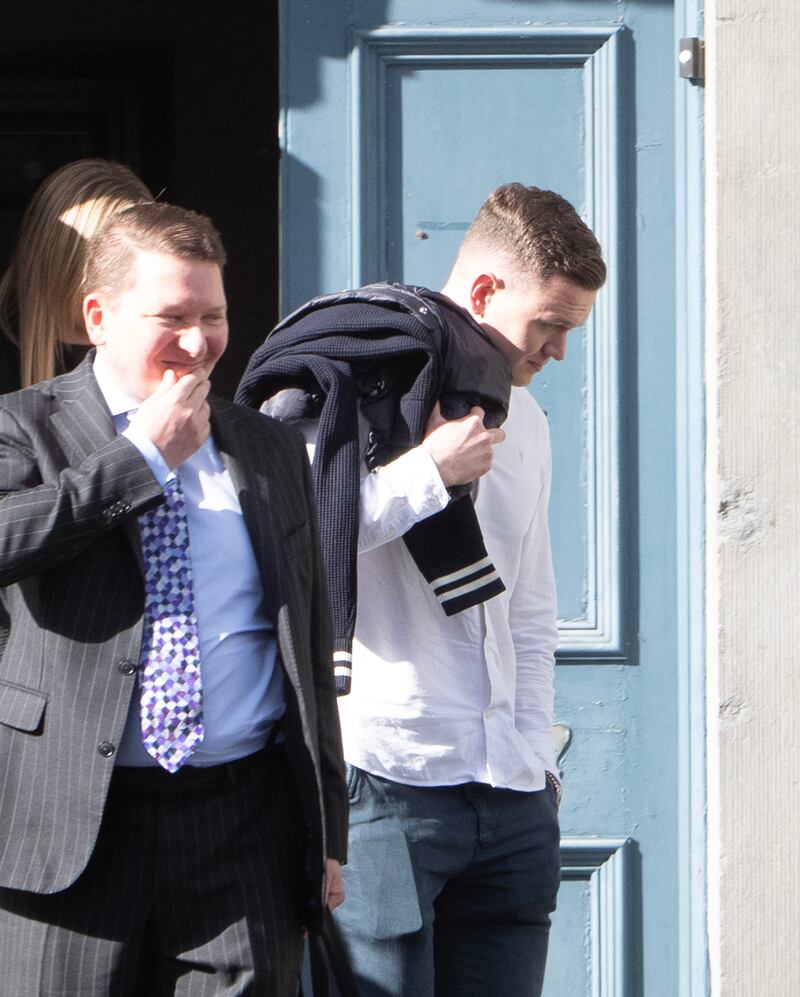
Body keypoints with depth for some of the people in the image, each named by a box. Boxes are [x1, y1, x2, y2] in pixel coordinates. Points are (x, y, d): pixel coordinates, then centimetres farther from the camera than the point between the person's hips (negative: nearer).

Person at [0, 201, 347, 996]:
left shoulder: (274, 453, 16)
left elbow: (311, 654, 18)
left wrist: (327, 831, 15)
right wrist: (143, 454, -10)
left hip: (244, 832, 3)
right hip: (72, 832, -3)